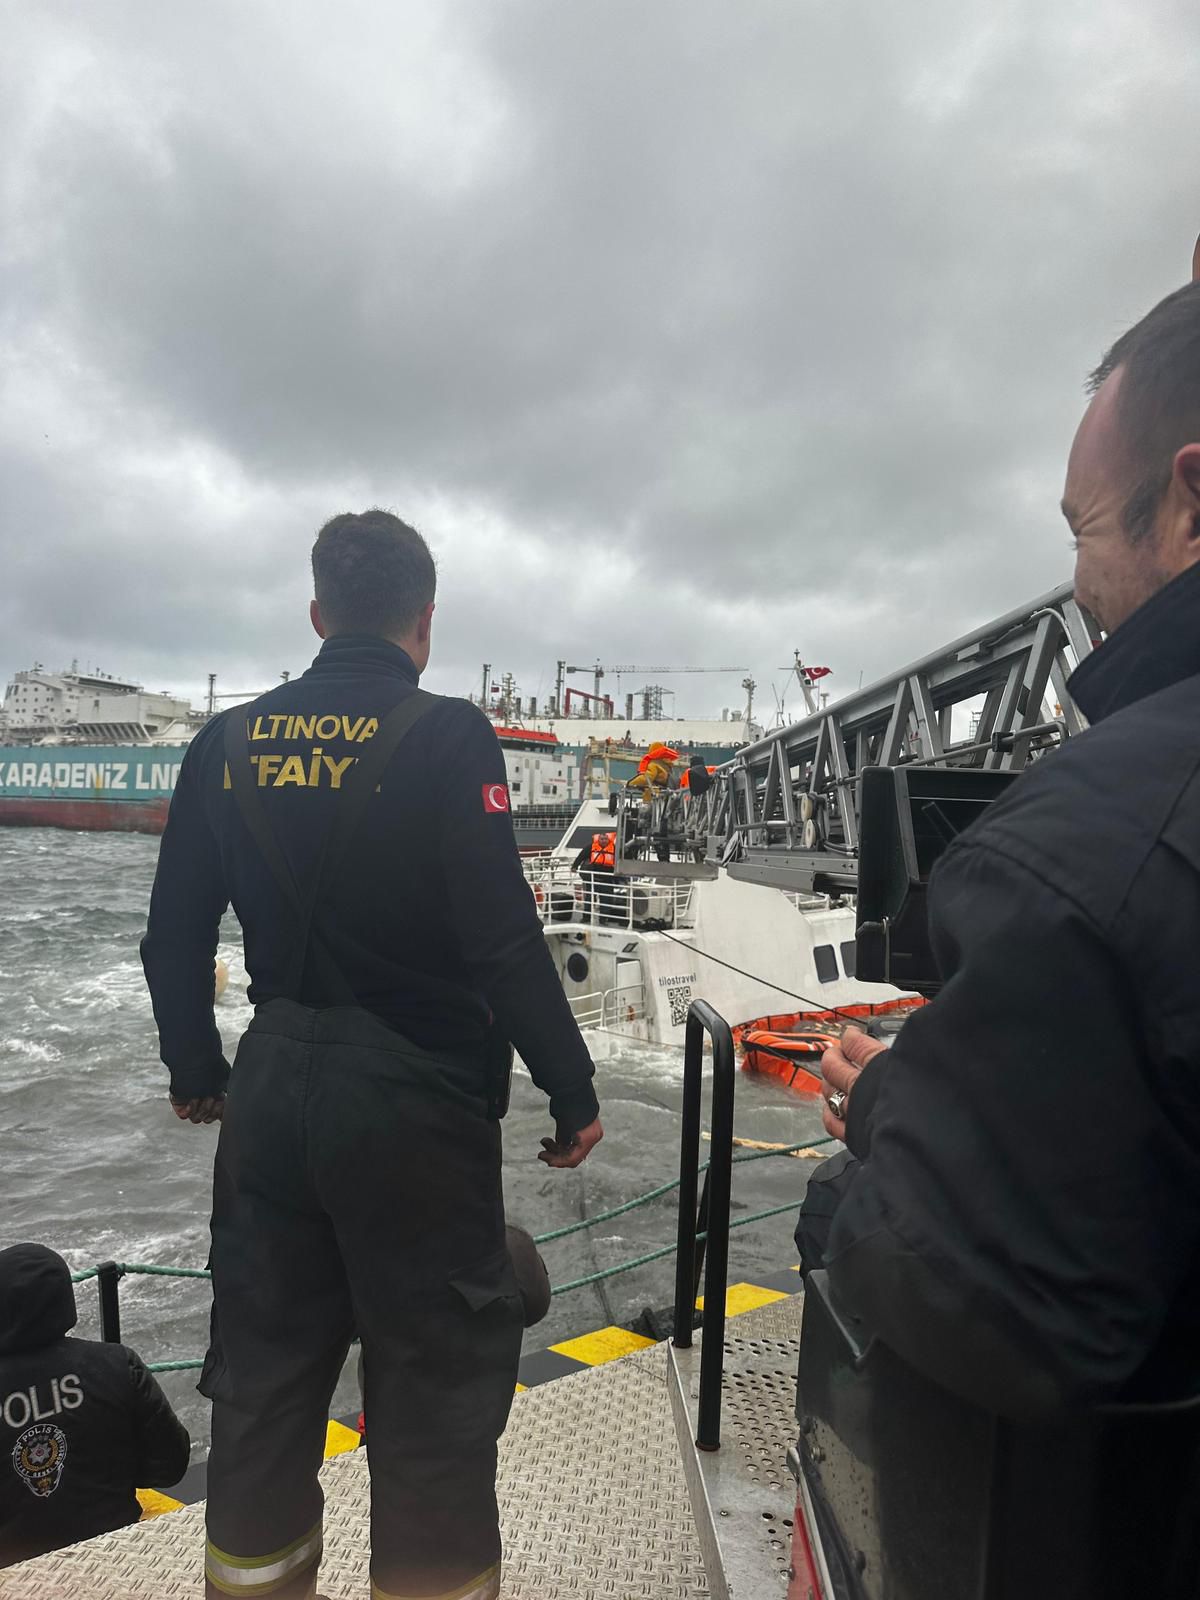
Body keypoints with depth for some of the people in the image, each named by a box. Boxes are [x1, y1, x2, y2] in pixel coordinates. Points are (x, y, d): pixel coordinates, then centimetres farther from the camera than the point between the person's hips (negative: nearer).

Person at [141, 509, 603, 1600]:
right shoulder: (447, 737, -14)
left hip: (273, 1094, 6)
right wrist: (573, 1092, -8)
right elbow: (505, 941, -19)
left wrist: (197, 1073, 21)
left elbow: (174, 936, 7)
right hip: (416, 1101, -5)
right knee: (437, 1380, 11)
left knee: (265, 1361, 21)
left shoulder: (229, 741, 3)